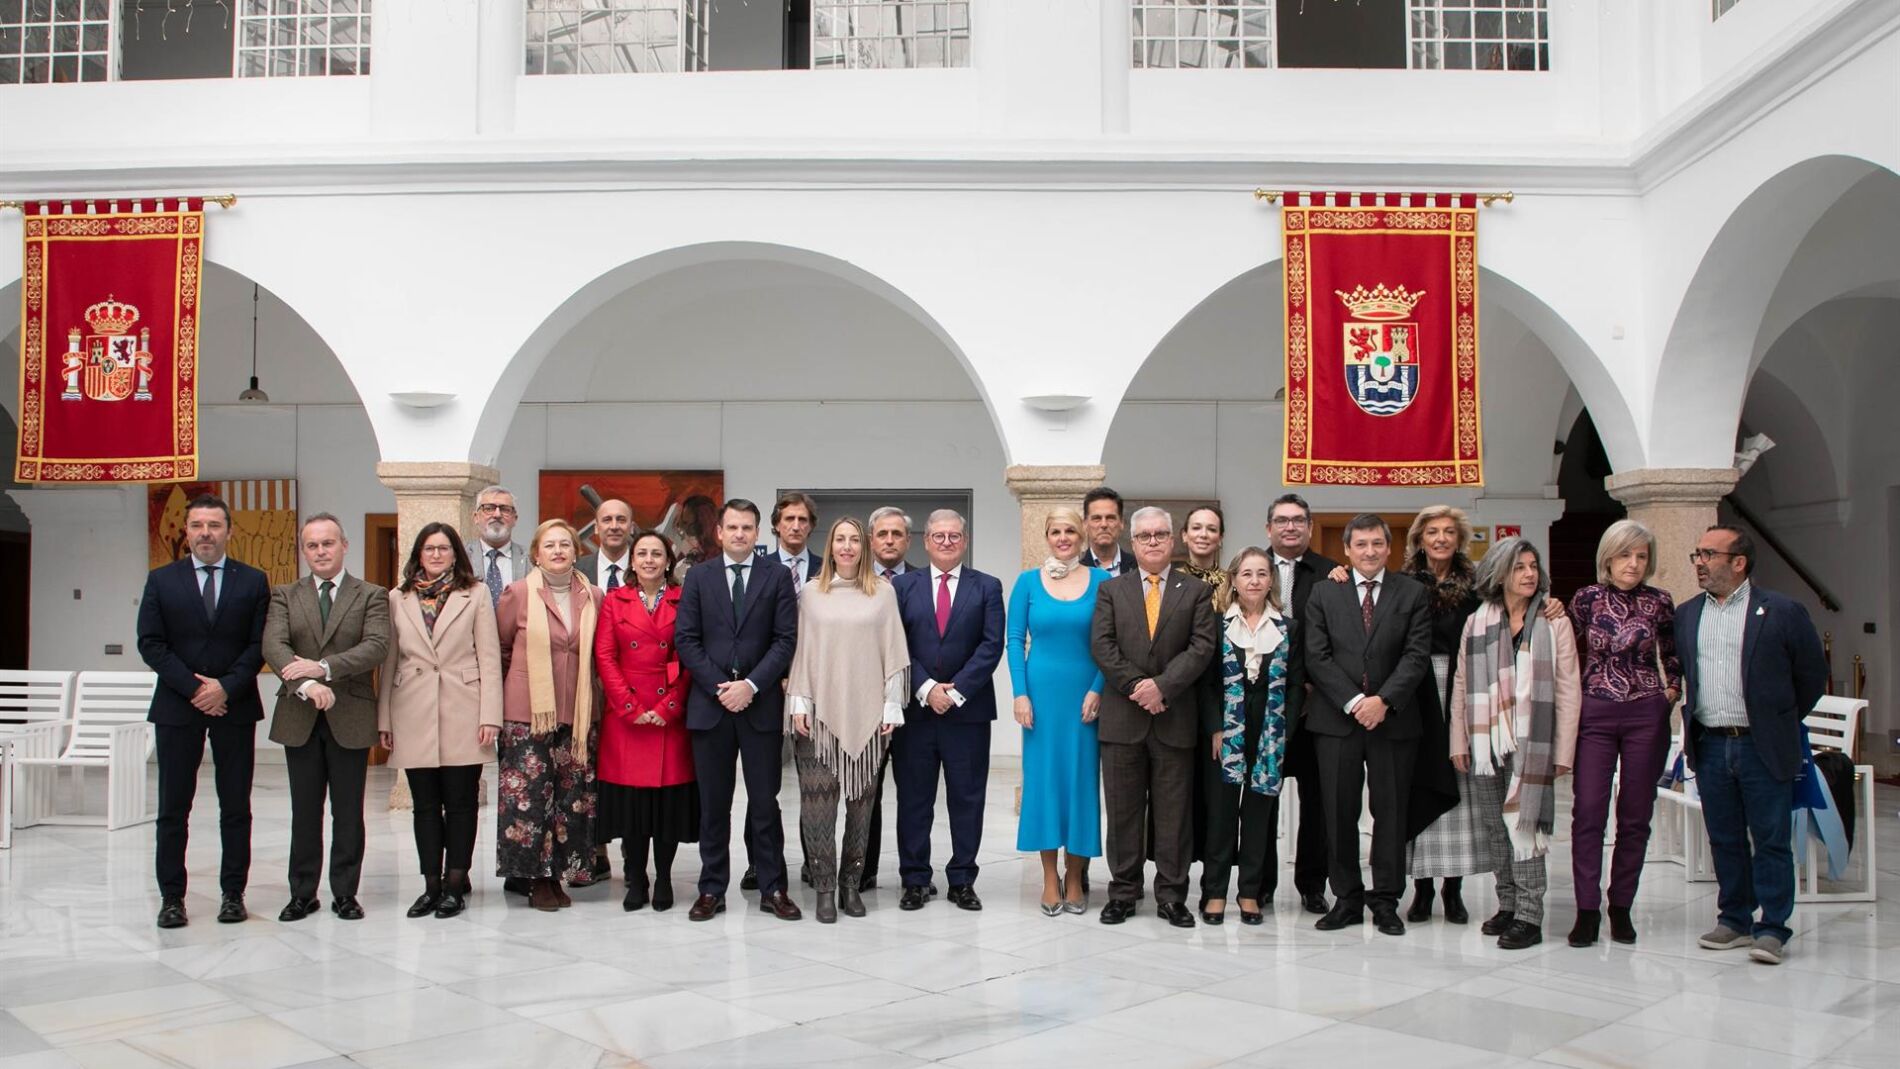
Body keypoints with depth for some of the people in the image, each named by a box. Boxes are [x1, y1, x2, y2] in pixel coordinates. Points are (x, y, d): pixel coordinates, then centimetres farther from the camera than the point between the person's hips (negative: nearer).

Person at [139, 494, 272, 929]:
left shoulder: (253, 581, 5)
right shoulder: (161, 580, 6)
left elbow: (260, 644, 0)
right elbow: (150, 644, -1)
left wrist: (226, 687, -13)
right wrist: (193, 687, -10)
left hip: (235, 707, 0)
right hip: (176, 708, 0)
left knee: (236, 807, 4)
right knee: (173, 808, 3)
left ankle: (233, 893, 12)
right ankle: (171, 897, 10)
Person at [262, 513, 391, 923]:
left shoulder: (371, 596, 3)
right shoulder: (285, 596, 8)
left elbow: (377, 647, -13)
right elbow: (273, 646, -8)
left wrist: (324, 667, -25)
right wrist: (306, 683, -25)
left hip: (350, 718, -2)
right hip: (300, 719, 2)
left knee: (348, 812, 5)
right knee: (304, 811, 10)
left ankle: (345, 893, 15)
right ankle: (302, 893, 19)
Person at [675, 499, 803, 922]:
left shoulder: (777, 577, 5)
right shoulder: (698, 576, 7)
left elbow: (785, 640, -2)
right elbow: (685, 639, 2)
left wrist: (751, 685, -12)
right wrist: (719, 686, -8)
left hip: (761, 703, -1)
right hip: (709, 702, 1)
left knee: (764, 801, 3)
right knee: (713, 803, 7)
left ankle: (772, 889, 11)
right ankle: (712, 889, 15)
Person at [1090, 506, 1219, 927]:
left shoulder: (1195, 591, 6)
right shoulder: (1111, 590, 9)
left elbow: (1202, 647, -4)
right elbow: (1102, 647, -1)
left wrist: (1162, 685, -14)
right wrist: (1136, 686, -12)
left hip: (1175, 719, 0)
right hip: (1122, 718, 1)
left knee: (1173, 811, 4)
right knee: (1123, 810, 6)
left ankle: (1171, 895, 13)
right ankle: (1122, 892, 14)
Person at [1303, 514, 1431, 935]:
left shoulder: (1412, 594, 5)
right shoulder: (1324, 593, 6)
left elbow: (1417, 655, -3)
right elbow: (1317, 656, -1)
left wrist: (1383, 700, -15)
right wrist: (1353, 701, -11)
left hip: (1393, 719, 0)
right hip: (1336, 719, 1)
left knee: (1391, 811, 5)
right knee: (1339, 813, 4)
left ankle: (1386, 901, 15)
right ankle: (1347, 898, 14)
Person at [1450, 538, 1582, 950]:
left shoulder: (1554, 623, 2)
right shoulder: (1476, 623, 9)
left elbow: (1568, 691, 0)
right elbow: (1462, 688, 11)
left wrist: (1563, 751, -5)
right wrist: (1459, 742, 8)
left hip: (1531, 744, -3)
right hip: (1486, 743, 3)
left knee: (1523, 826, -6)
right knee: (1495, 829, 8)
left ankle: (1529, 916, 1)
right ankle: (1508, 905, 21)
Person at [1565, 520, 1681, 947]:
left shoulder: (1659, 603, 3)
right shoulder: (1586, 599, 1)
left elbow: (1673, 656, 17)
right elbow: (1570, 656, 10)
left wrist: (1671, 693, 4)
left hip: (1646, 716, 1)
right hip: (1594, 714, -1)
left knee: (1636, 814, 5)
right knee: (1588, 811, -6)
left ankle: (1621, 907, 15)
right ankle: (1587, 910, -1)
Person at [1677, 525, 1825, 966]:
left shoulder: (1782, 611, -4)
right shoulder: (1686, 615, 8)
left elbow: (1812, 673, 4)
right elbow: (1678, 671, 19)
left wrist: (1783, 722, 8)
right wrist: (1693, 719, 12)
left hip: (1762, 747, -4)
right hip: (1710, 745, 4)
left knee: (1771, 841, 1)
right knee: (1724, 841, 11)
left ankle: (1772, 929, 8)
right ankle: (1735, 920, 21)